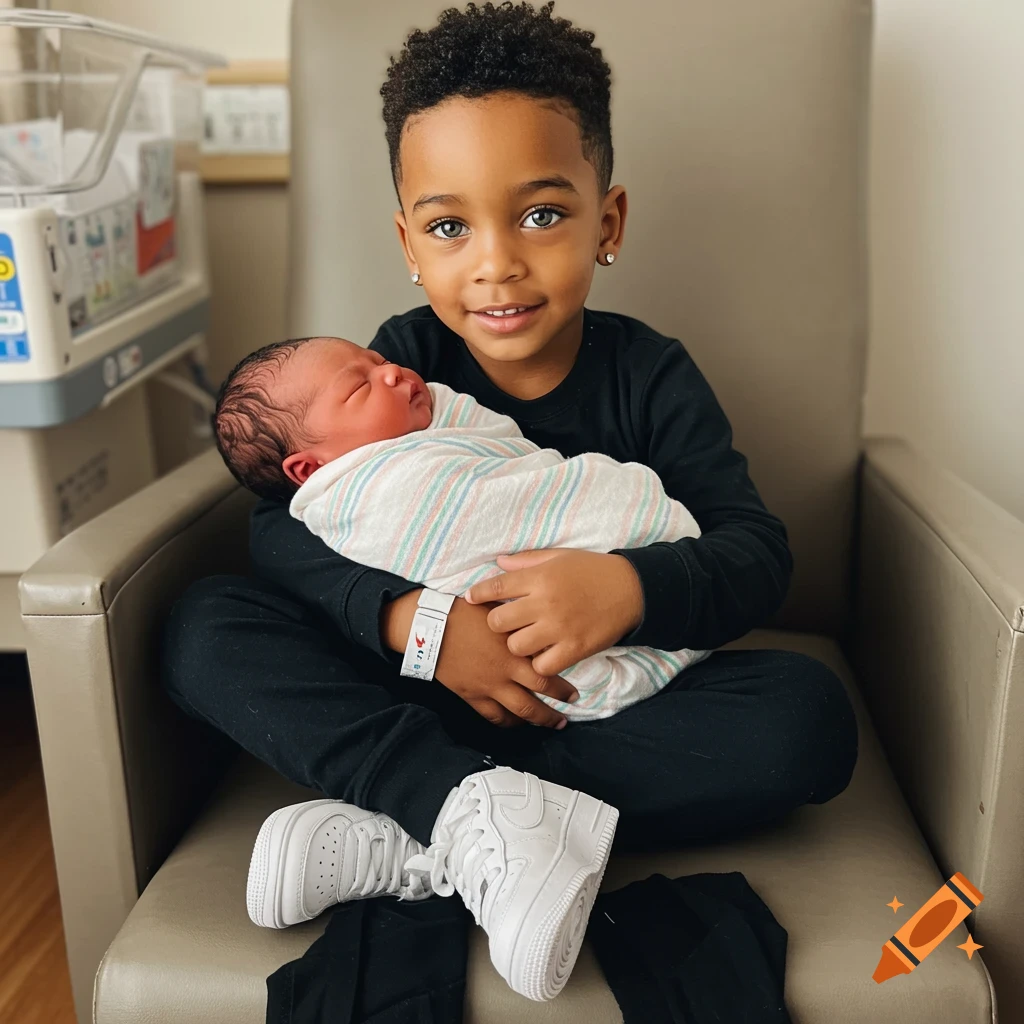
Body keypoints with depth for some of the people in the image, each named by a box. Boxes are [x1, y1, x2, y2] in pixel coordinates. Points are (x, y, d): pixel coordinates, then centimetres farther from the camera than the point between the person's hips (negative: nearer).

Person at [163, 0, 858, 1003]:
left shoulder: (650, 375, -6)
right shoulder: (402, 362, -4)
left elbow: (757, 552, -14)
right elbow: (281, 525, -12)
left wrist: (631, 586, -36)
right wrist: (404, 615, -32)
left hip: (614, 696, 0)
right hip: (423, 692, 1)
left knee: (811, 715, -28)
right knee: (203, 627, -17)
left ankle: (411, 839, -30)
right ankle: (471, 800, -34)